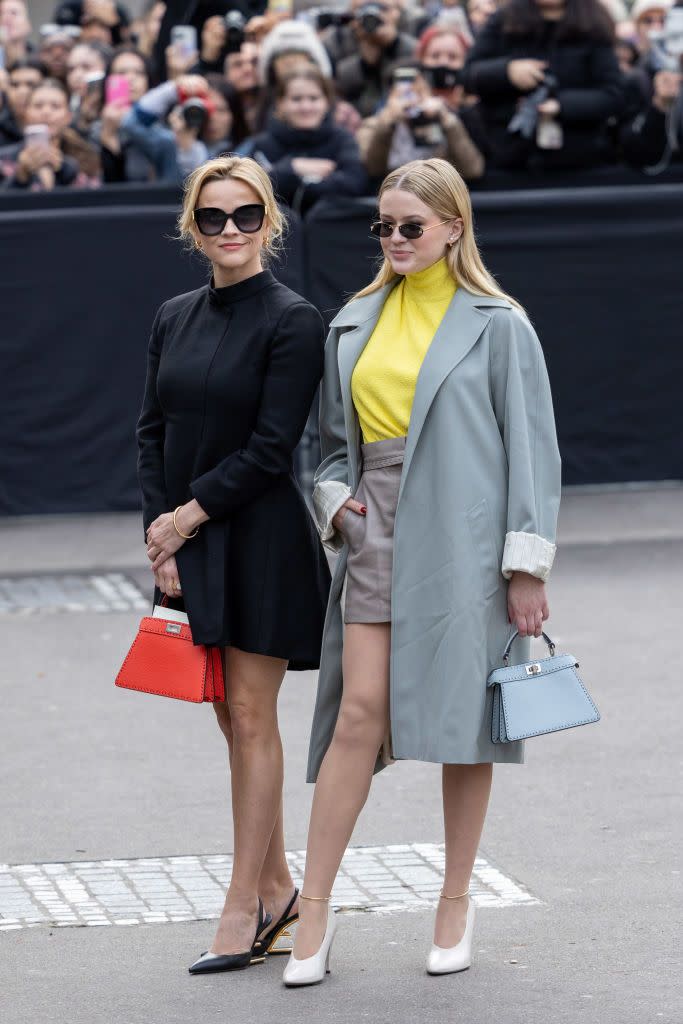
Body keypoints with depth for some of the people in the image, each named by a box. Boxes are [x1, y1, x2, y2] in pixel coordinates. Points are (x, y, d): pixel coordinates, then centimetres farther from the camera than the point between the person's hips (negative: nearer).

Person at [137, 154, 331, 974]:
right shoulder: (174, 319, 9)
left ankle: (245, 906, 3)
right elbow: (152, 431, 9)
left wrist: (187, 517, -13)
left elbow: (270, 448, -14)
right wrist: (160, 536, -2)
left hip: (260, 543, -6)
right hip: (187, 545, 6)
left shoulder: (292, 322, -10)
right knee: (232, 722, 11)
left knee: (252, 719, -2)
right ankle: (277, 890, 21)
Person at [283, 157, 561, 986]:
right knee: (360, 713, -5)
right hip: (377, 535, 3)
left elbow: (531, 449, -3)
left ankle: (456, 904, 16)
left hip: (461, 540, -3)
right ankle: (314, 909, -1)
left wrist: (527, 566, -8)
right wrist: (335, 498, 2)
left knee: (463, 715, 3)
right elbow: (333, 439, 22)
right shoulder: (355, 325, 12)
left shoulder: (497, 326, -2)